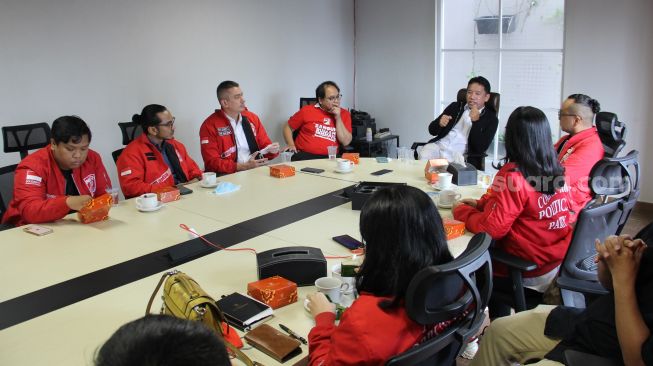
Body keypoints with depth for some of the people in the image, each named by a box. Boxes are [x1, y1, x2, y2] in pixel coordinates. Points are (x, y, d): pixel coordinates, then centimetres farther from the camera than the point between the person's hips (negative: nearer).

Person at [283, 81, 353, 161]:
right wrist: (291, 145, 0)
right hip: (304, 155, -2)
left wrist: (338, 118, -3)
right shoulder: (307, 110, 8)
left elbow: (346, 142, 2)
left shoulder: (344, 114, 10)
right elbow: (288, 127, 17)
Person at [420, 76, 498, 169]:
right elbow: (432, 130, 15)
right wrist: (439, 123, -9)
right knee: (424, 156, -29)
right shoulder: (455, 106, 18)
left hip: (459, 154, -3)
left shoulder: (491, 119, 7)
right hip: (439, 145, 3)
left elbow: (481, 149, -5)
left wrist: (476, 122, -15)